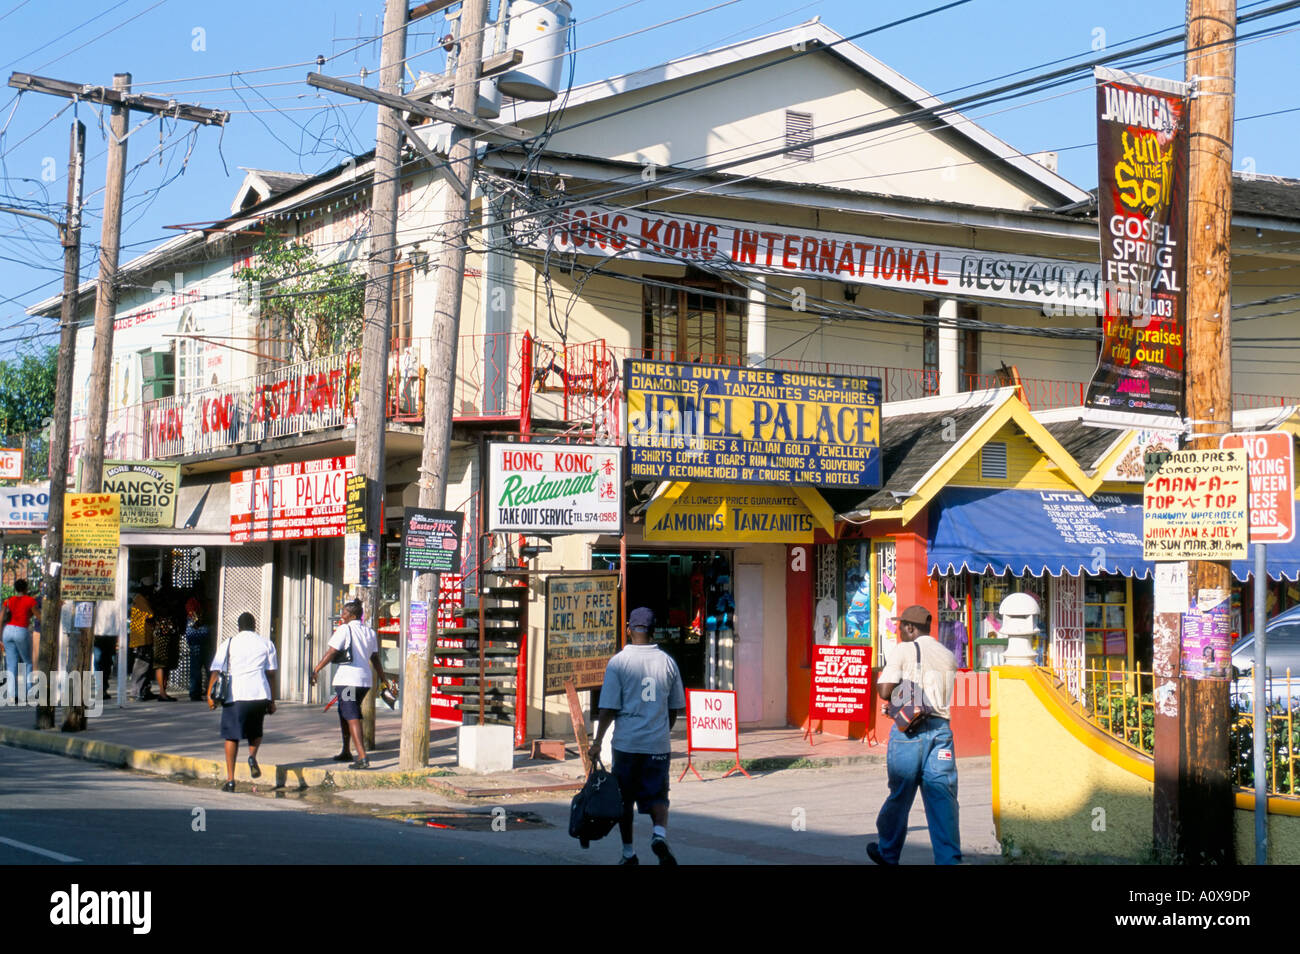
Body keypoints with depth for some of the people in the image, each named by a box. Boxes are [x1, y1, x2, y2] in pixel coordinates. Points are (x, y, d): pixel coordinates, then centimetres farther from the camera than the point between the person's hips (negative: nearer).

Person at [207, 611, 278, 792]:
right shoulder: (266, 643, 13)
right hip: (260, 694, 1)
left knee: (231, 736, 7)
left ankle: (230, 779, 2)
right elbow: (272, 673, 11)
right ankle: (252, 756, -7)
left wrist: (210, 695, 3)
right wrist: (272, 701, 14)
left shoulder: (229, 644, 9)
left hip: (235, 695, -1)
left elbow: (216, 671, 1)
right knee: (255, 731, 23)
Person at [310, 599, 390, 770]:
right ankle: (346, 752, 31)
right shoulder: (370, 632, 13)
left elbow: (331, 653, -12)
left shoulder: (344, 629, -8)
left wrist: (316, 670, -6)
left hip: (347, 679, -7)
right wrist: (383, 677, 25)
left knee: (352, 717, -11)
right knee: (344, 713, 23)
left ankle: (362, 757, -22)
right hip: (365, 679, 7)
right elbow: (375, 658, 17)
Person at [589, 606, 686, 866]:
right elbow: (675, 708, 11)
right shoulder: (667, 662, 5)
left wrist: (597, 742, 0)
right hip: (658, 744, 2)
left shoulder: (618, 662, -5)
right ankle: (660, 832, -21)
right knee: (657, 796, 7)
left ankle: (629, 853, 18)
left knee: (624, 799, 12)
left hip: (626, 743, -2)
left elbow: (609, 709, -7)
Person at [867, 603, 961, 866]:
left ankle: (888, 853, 26)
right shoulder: (949, 656, 13)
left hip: (909, 730, -4)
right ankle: (949, 859, -7)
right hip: (941, 728, 4)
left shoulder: (903, 650, -4)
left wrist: (880, 679, 10)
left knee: (900, 795, 10)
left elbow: (885, 691, -12)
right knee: (942, 798, 1)